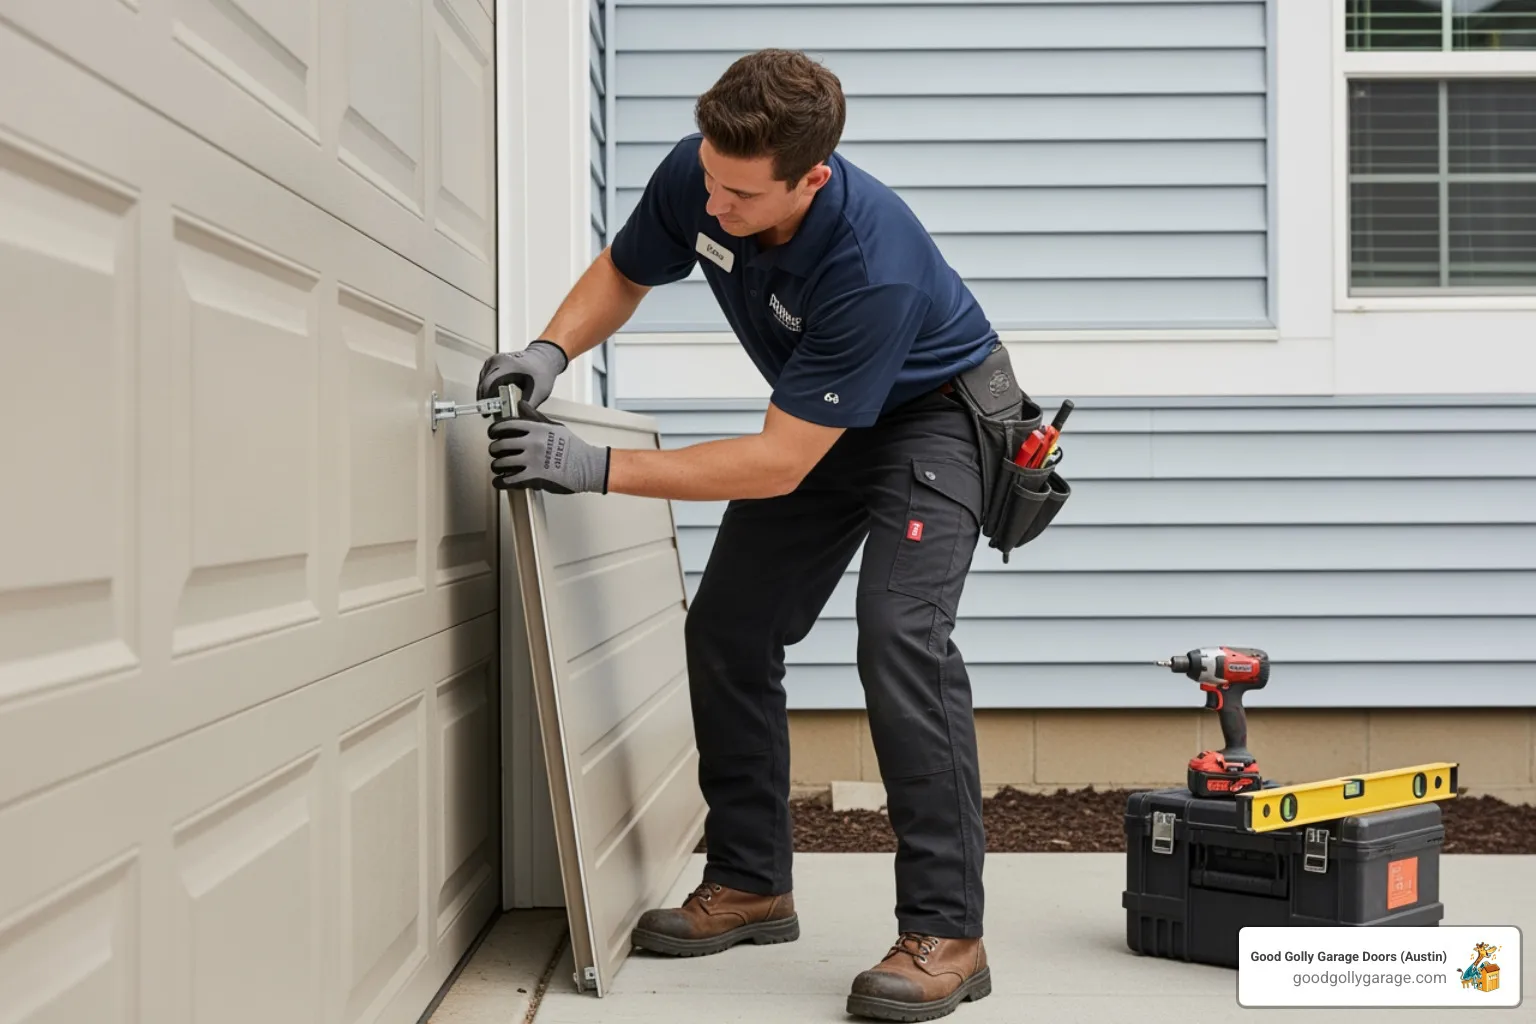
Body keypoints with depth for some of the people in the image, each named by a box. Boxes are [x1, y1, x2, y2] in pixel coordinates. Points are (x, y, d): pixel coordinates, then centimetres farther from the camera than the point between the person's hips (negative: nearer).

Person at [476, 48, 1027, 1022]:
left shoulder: (872, 264, -40)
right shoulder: (695, 177, -21)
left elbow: (779, 464, -35)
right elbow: (622, 275, 1)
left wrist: (600, 468, -37)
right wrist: (552, 351, -19)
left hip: (937, 410, -7)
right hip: (816, 416, 7)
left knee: (899, 631, -26)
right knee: (727, 629, 2)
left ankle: (945, 931, -22)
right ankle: (750, 883, 16)